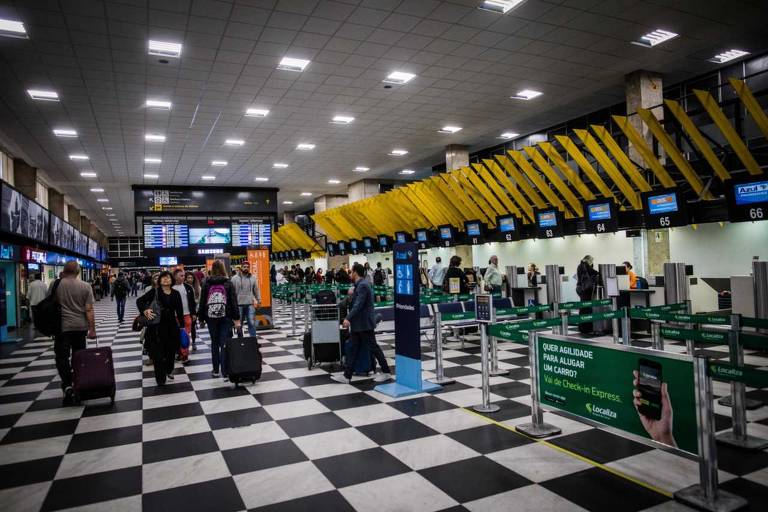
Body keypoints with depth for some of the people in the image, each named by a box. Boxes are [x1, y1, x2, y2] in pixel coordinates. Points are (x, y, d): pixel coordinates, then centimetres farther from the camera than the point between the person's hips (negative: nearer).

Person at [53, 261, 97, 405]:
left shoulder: (56, 284, -4)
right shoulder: (85, 286, -4)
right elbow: (89, 310, -6)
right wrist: (92, 329, -3)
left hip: (62, 326, -1)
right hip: (81, 327, 1)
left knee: (62, 357, 3)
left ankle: (67, 385, -13)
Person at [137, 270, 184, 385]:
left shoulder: (176, 294, 4)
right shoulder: (154, 292, -4)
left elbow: (179, 311, 7)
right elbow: (139, 301, -3)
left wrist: (182, 325, 6)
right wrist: (145, 311, -19)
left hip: (171, 325, 3)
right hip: (157, 326, -3)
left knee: (171, 350, 12)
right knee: (158, 352, -1)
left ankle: (169, 370, 37)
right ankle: (160, 379, 9)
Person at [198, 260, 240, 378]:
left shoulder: (206, 284, 2)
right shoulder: (228, 283, -1)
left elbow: (202, 302, 4)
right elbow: (234, 302, -3)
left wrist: (202, 317, 11)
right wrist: (236, 318, 0)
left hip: (211, 317, 2)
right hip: (225, 317, -2)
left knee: (214, 343, 14)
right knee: (225, 344, -1)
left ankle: (216, 370, 19)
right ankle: (225, 371, -5)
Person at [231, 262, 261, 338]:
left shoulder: (253, 278, 6)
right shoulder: (235, 278, 0)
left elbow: (256, 290, 10)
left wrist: (258, 300, 8)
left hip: (250, 304, 1)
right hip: (238, 304, -1)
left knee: (251, 323, -3)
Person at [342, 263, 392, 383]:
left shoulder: (363, 285, -18)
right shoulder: (359, 285, 13)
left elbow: (358, 304, -27)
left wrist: (348, 318, -32)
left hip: (364, 323, -10)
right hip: (357, 324, 10)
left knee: (373, 348, 1)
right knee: (353, 349, 9)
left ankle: (386, 372, 13)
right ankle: (347, 375, 13)